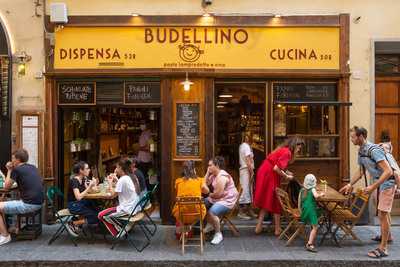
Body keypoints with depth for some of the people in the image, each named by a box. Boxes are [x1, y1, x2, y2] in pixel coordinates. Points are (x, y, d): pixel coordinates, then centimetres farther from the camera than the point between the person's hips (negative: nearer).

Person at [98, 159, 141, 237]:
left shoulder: (122, 179, -18)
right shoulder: (129, 178, 9)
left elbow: (113, 194, -13)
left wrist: (110, 182, -1)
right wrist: (116, 180, 11)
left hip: (127, 209, -9)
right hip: (134, 208, 9)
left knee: (101, 215, 0)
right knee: (111, 209, 31)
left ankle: (118, 232, 8)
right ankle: (123, 228, 20)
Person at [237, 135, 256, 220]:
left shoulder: (242, 146, 17)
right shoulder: (246, 146, -12)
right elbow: (248, 160, -18)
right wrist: (251, 171, -17)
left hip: (243, 169, 10)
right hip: (246, 170, -10)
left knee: (248, 190, 15)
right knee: (245, 190, -8)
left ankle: (249, 210, 23)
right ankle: (241, 212, -5)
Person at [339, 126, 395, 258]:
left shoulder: (374, 150, -26)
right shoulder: (361, 152, 3)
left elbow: (388, 171, -29)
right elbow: (361, 171, 16)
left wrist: (373, 187, -30)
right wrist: (350, 184, 12)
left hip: (387, 183, -9)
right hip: (379, 183, 9)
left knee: (382, 214, -7)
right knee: (383, 213, 20)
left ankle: (383, 248, 1)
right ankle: (386, 236, 36)